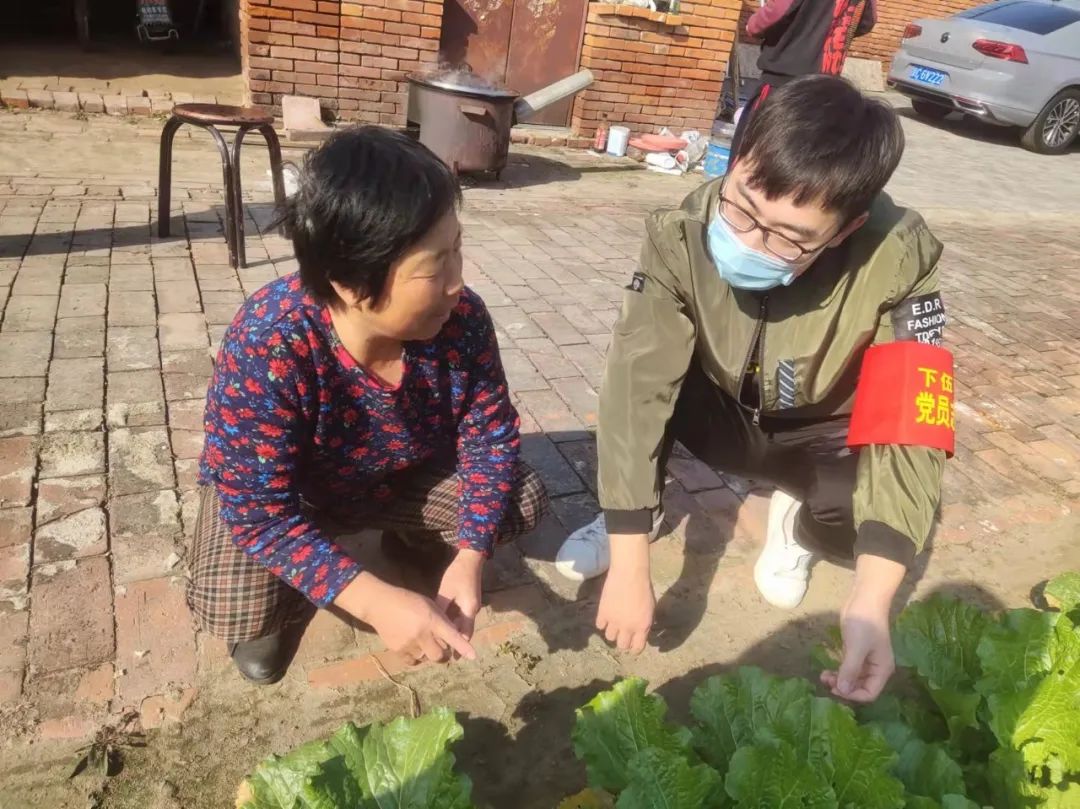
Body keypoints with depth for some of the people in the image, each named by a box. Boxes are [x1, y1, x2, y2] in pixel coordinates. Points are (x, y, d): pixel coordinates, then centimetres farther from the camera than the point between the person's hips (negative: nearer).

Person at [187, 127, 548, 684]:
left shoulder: (461, 319, -27)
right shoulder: (266, 347, -38)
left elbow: (490, 437, -15)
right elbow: (261, 511, -34)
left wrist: (468, 558, -29)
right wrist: (375, 601, -44)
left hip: (403, 477, 4)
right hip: (268, 493, -3)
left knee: (522, 499, -10)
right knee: (235, 609, -28)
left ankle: (411, 541, 20)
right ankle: (280, 594, 11)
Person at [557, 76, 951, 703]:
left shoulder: (898, 261, -33)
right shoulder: (683, 233, -31)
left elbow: (909, 433, -35)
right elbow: (636, 387, -35)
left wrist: (871, 603, -47)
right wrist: (630, 568, -37)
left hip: (823, 436, 0)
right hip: (721, 412, 1)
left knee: (882, 518, -31)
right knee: (645, 364, -30)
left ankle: (798, 519, 6)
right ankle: (641, 508, -1)